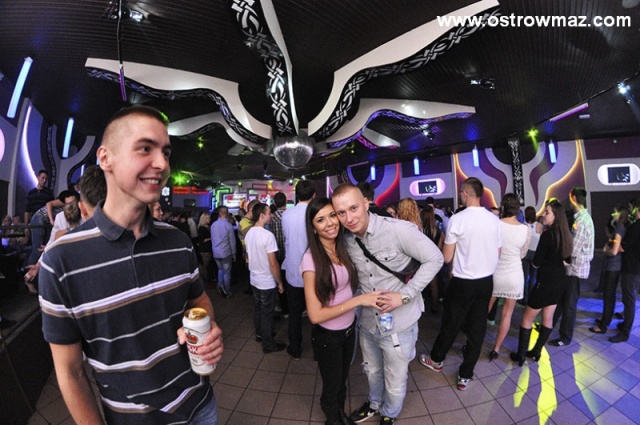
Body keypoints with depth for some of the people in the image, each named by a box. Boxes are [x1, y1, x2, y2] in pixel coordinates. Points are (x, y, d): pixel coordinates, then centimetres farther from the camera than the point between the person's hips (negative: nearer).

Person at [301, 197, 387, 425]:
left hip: (349, 329, 5)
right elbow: (315, 315, -27)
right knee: (332, 386, 22)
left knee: (342, 380, 30)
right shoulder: (311, 258, -27)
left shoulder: (343, 249, -9)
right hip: (327, 336, -5)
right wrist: (358, 300, -27)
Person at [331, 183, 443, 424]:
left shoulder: (398, 230, -26)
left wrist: (405, 295, -24)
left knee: (395, 382, 21)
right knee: (372, 371, 30)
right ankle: (374, 404, 60)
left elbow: (435, 259, -19)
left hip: (398, 323, -4)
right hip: (367, 321, 5)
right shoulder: (347, 240, -8)